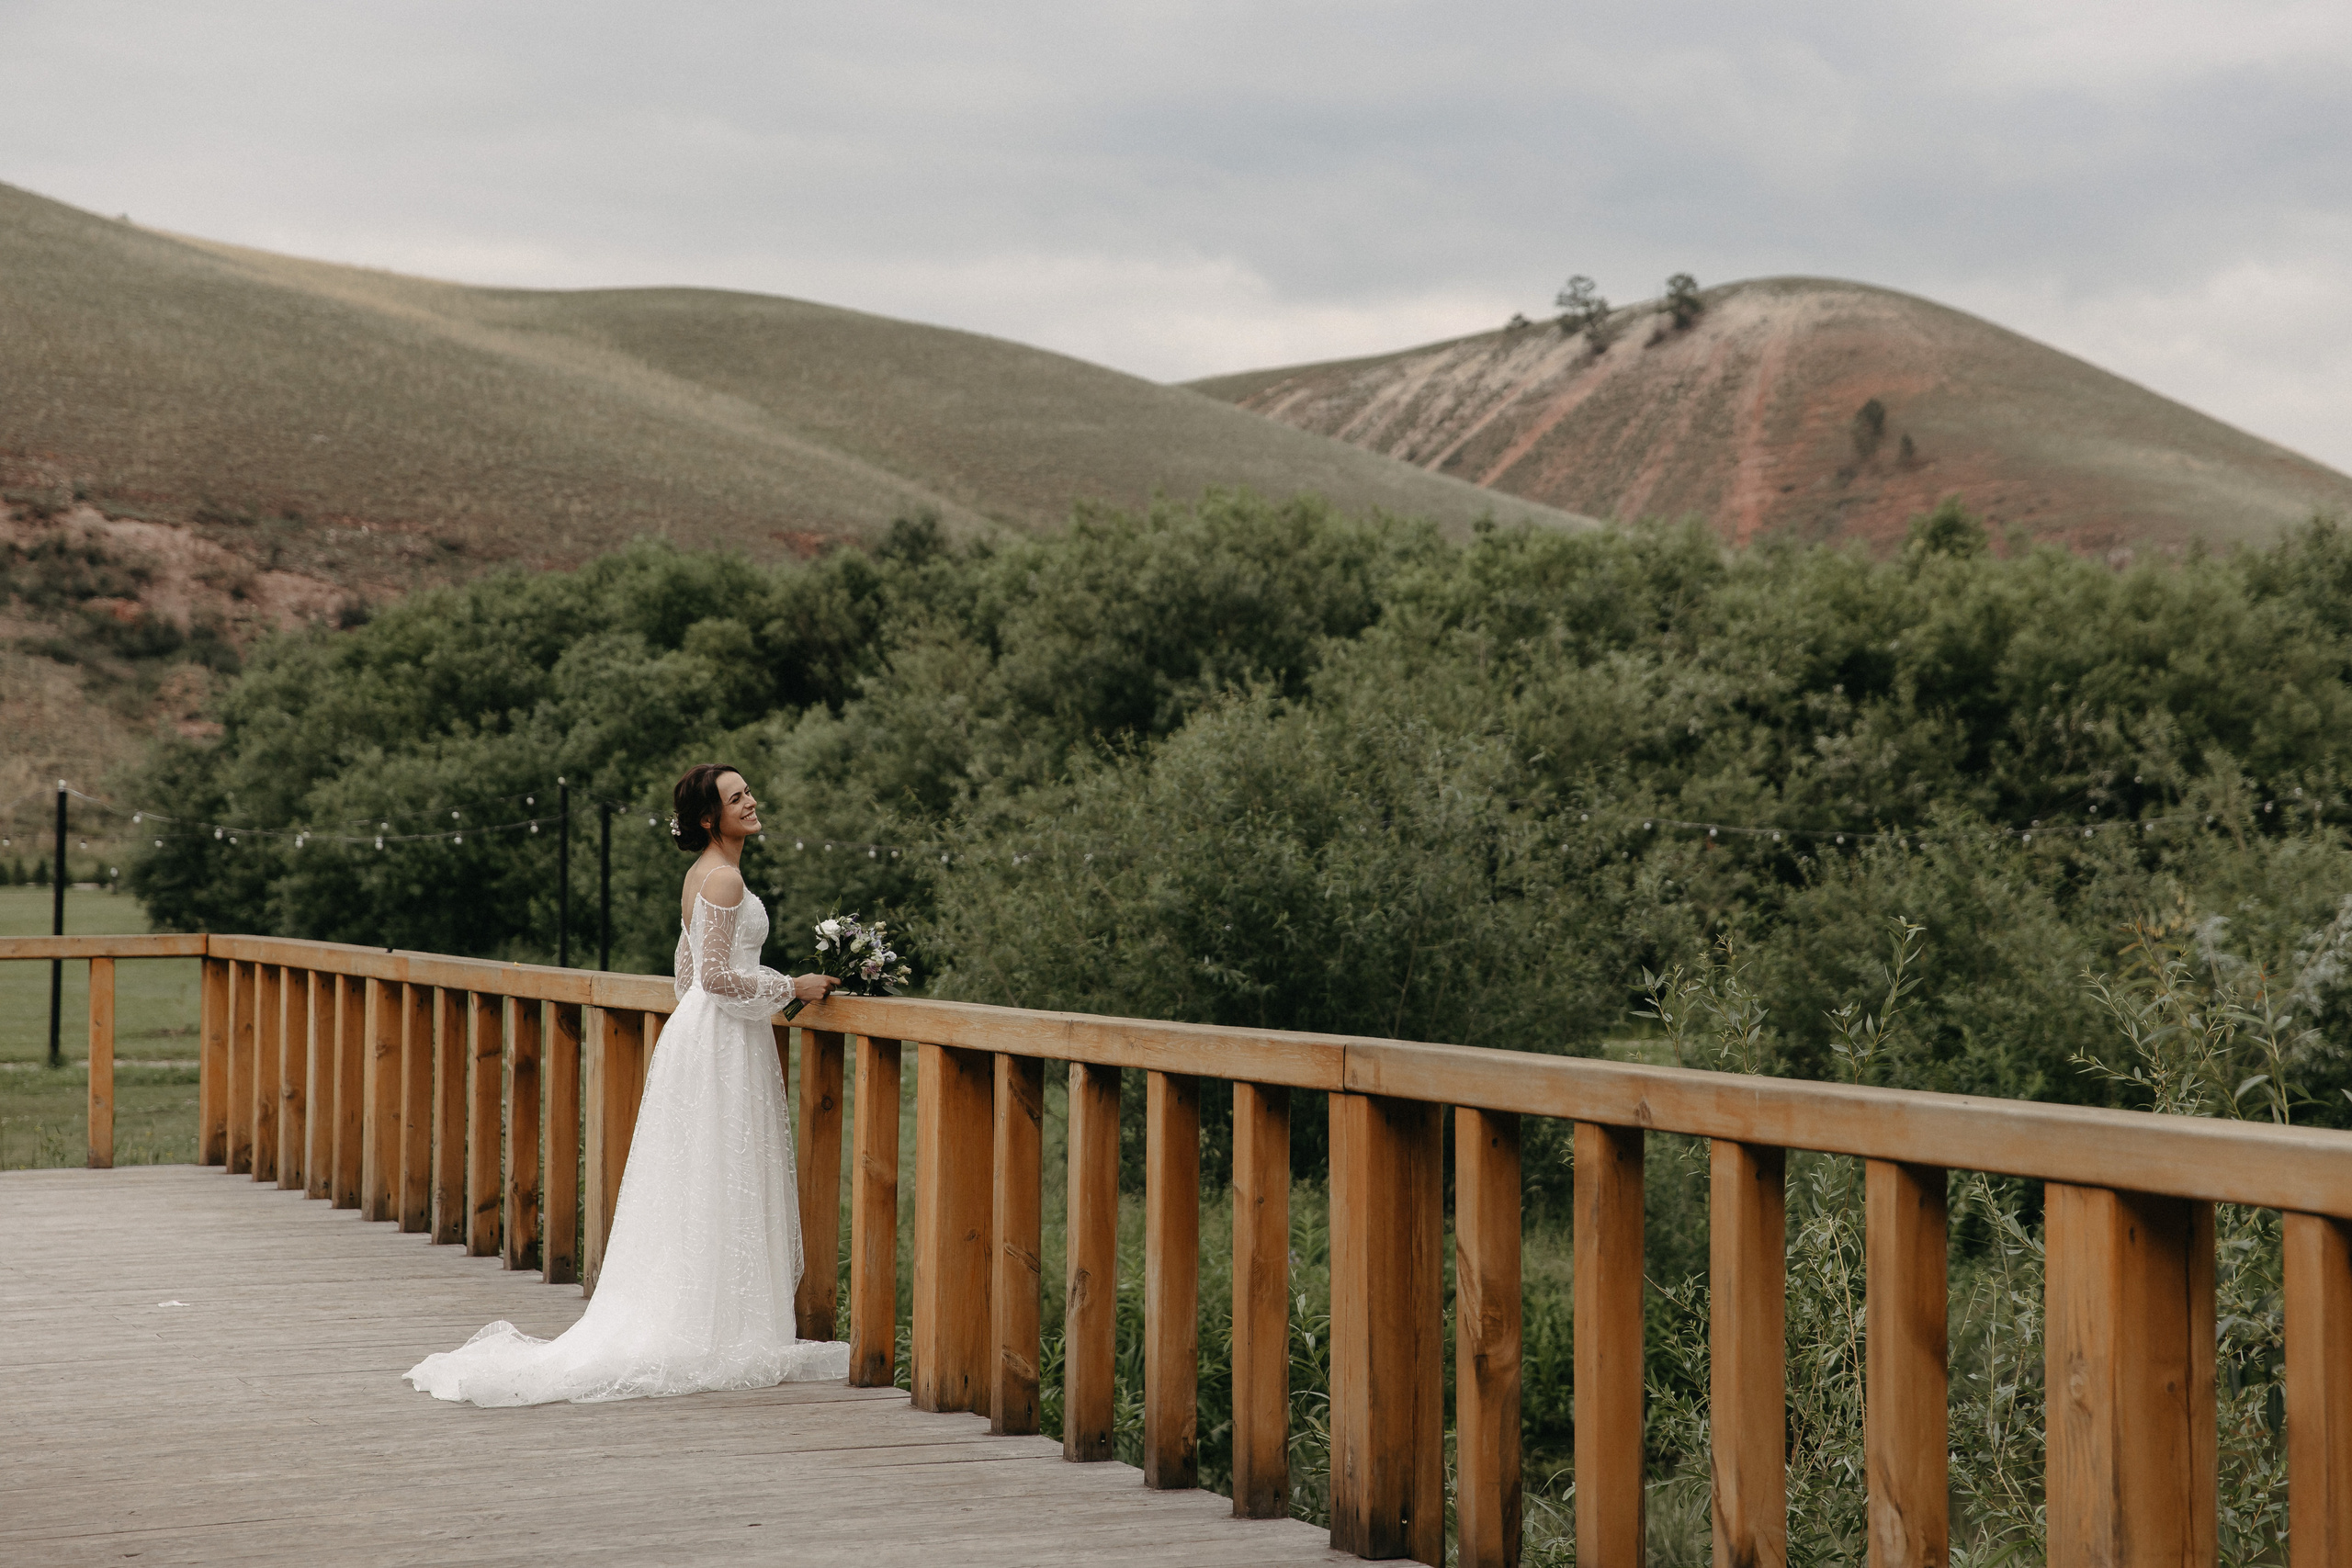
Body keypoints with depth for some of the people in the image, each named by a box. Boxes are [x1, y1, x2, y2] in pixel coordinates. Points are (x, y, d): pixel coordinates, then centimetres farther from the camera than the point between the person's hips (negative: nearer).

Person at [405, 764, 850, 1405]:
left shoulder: (701, 875, 14)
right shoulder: (724, 878, -15)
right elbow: (716, 975, -20)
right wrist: (793, 987, -11)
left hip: (697, 1033, 10)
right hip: (722, 1044, -10)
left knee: (691, 1197, 11)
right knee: (718, 1191, -6)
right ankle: (709, 1336, -3)